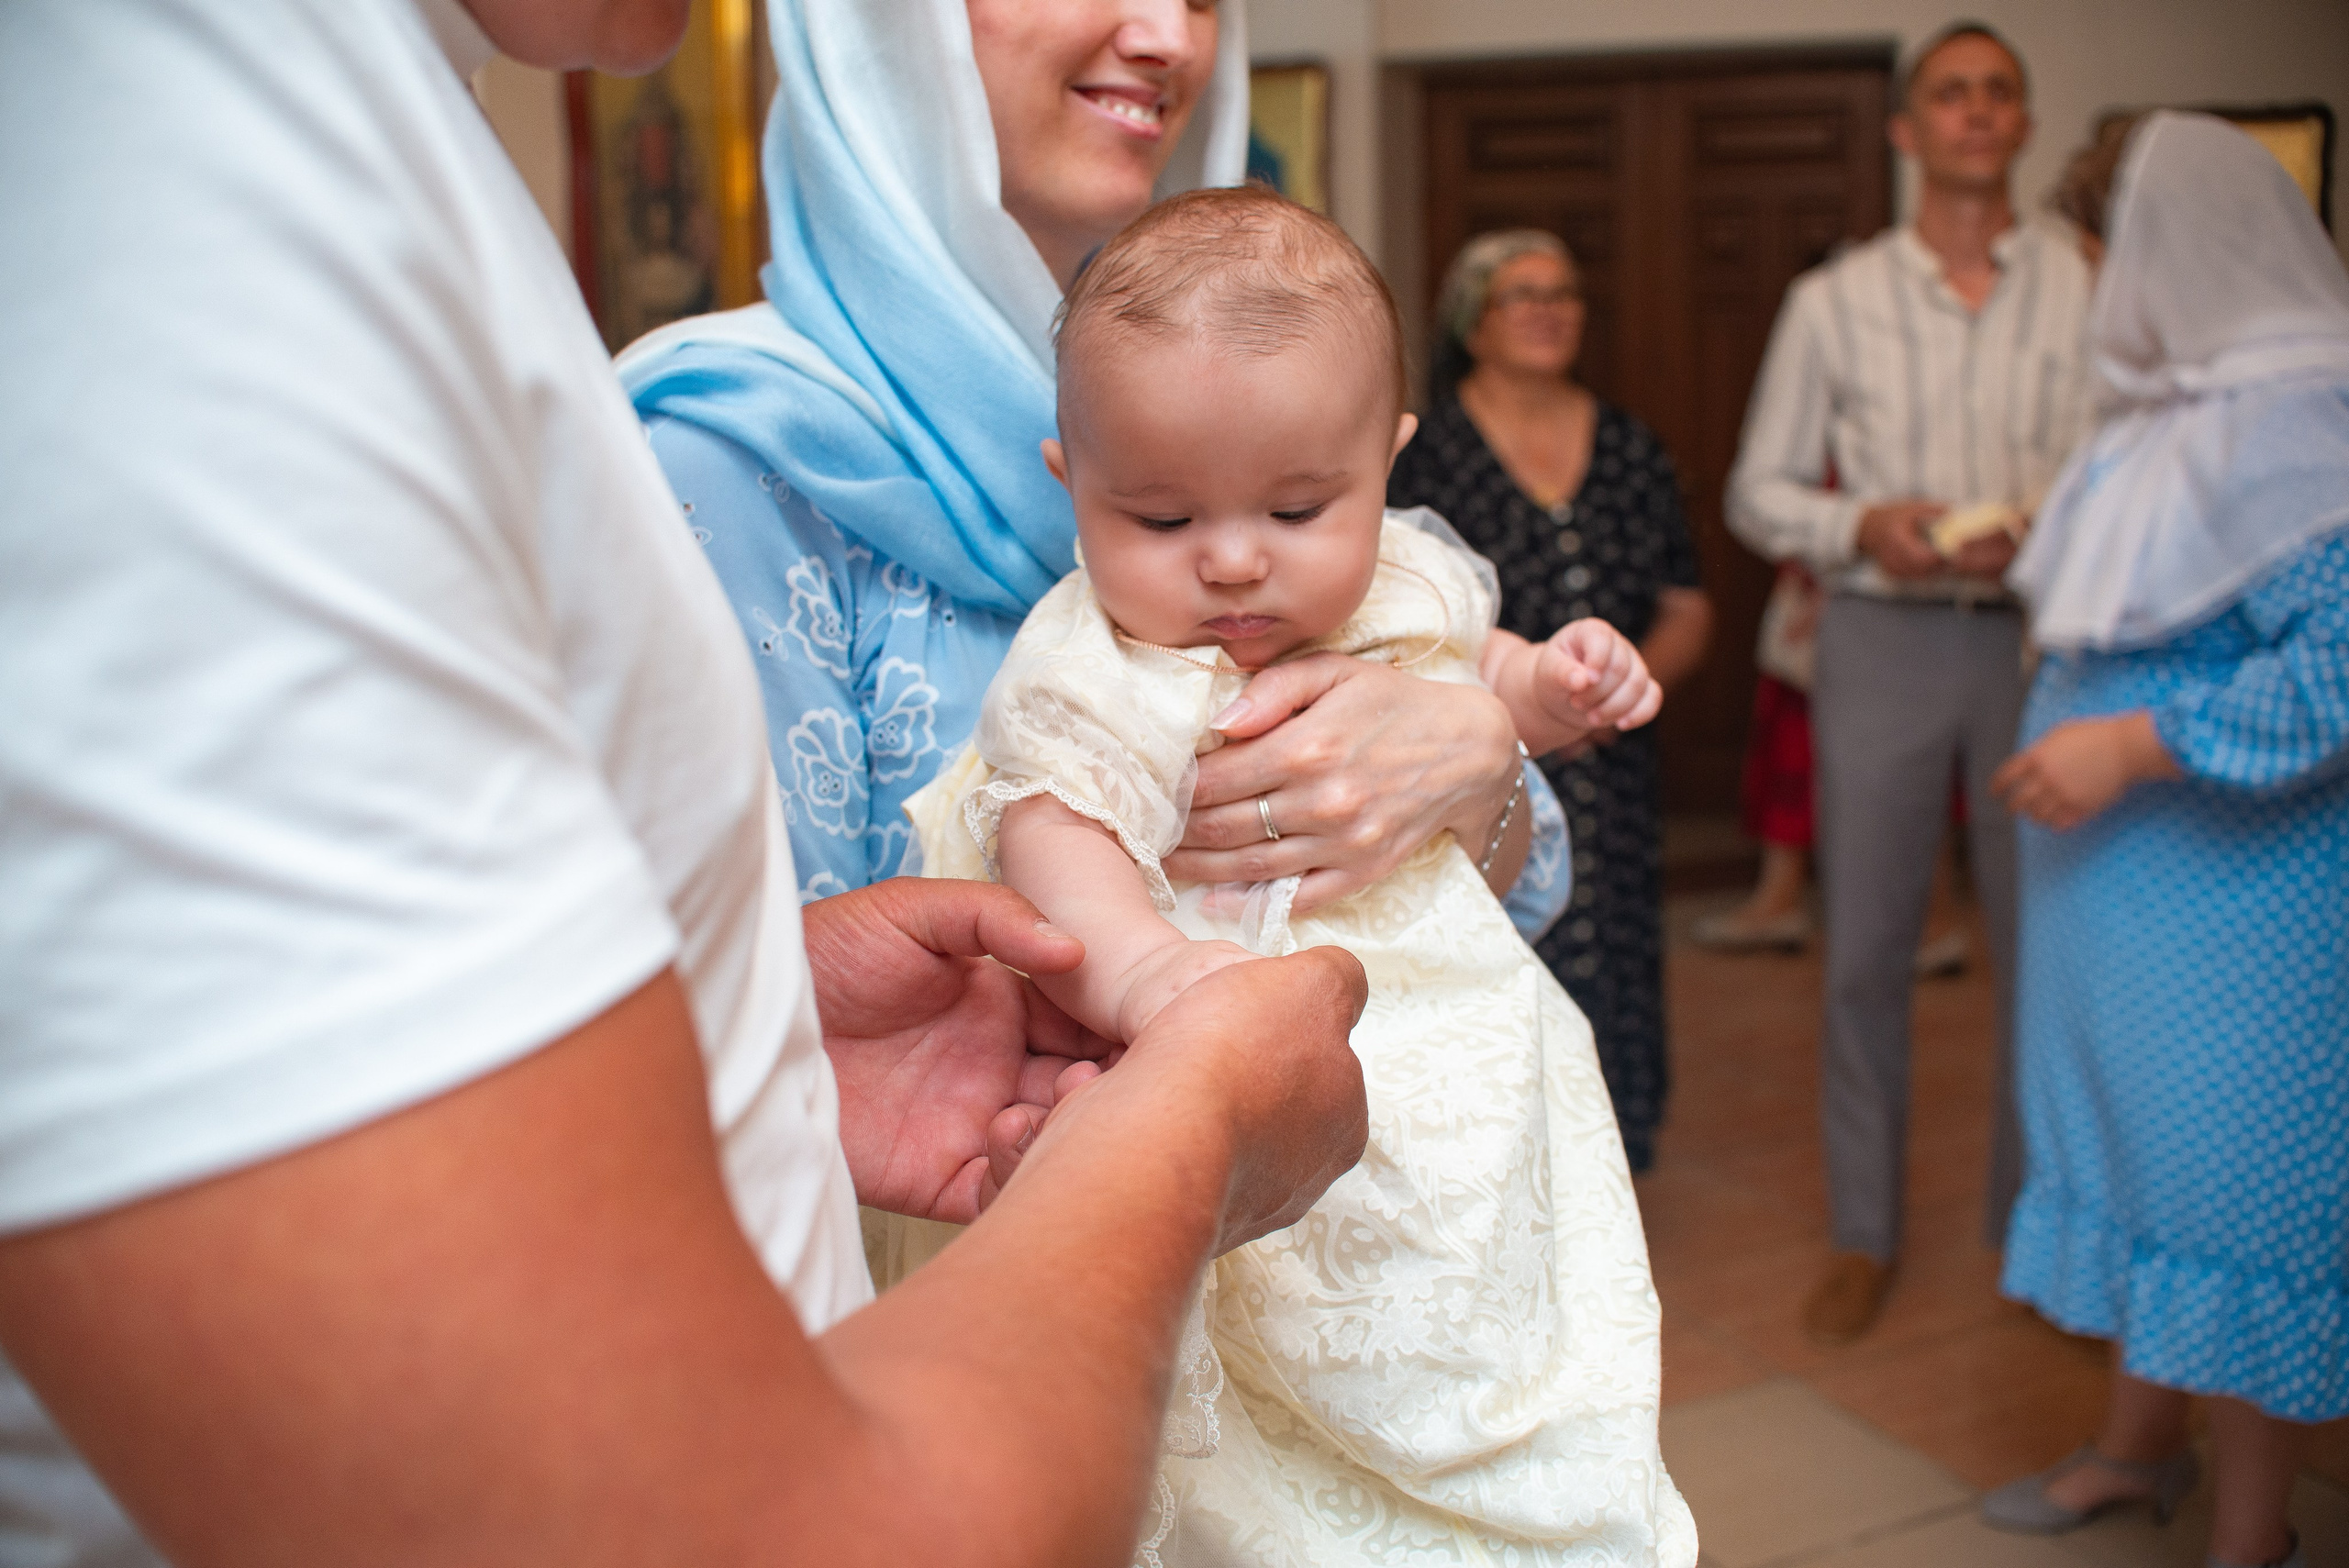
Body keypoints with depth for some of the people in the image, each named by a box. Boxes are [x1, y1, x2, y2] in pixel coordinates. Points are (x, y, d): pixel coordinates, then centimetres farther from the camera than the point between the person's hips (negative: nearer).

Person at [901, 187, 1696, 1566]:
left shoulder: (1405, 578, -1)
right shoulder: (1099, 673, -22)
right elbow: (1055, 833, -37)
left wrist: (1556, 683, 0)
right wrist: (1142, 967, -57)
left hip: (1457, 1048, 6)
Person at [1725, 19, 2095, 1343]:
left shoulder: (2091, 291, 4)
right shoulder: (1833, 300, 6)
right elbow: (1758, 491, 6)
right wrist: (1861, 524, -13)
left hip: (2044, 638, 0)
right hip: (1883, 639, 0)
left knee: (2047, 946, 5)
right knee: (1867, 950, 5)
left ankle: (2033, 1222, 24)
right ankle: (1865, 1233, 19)